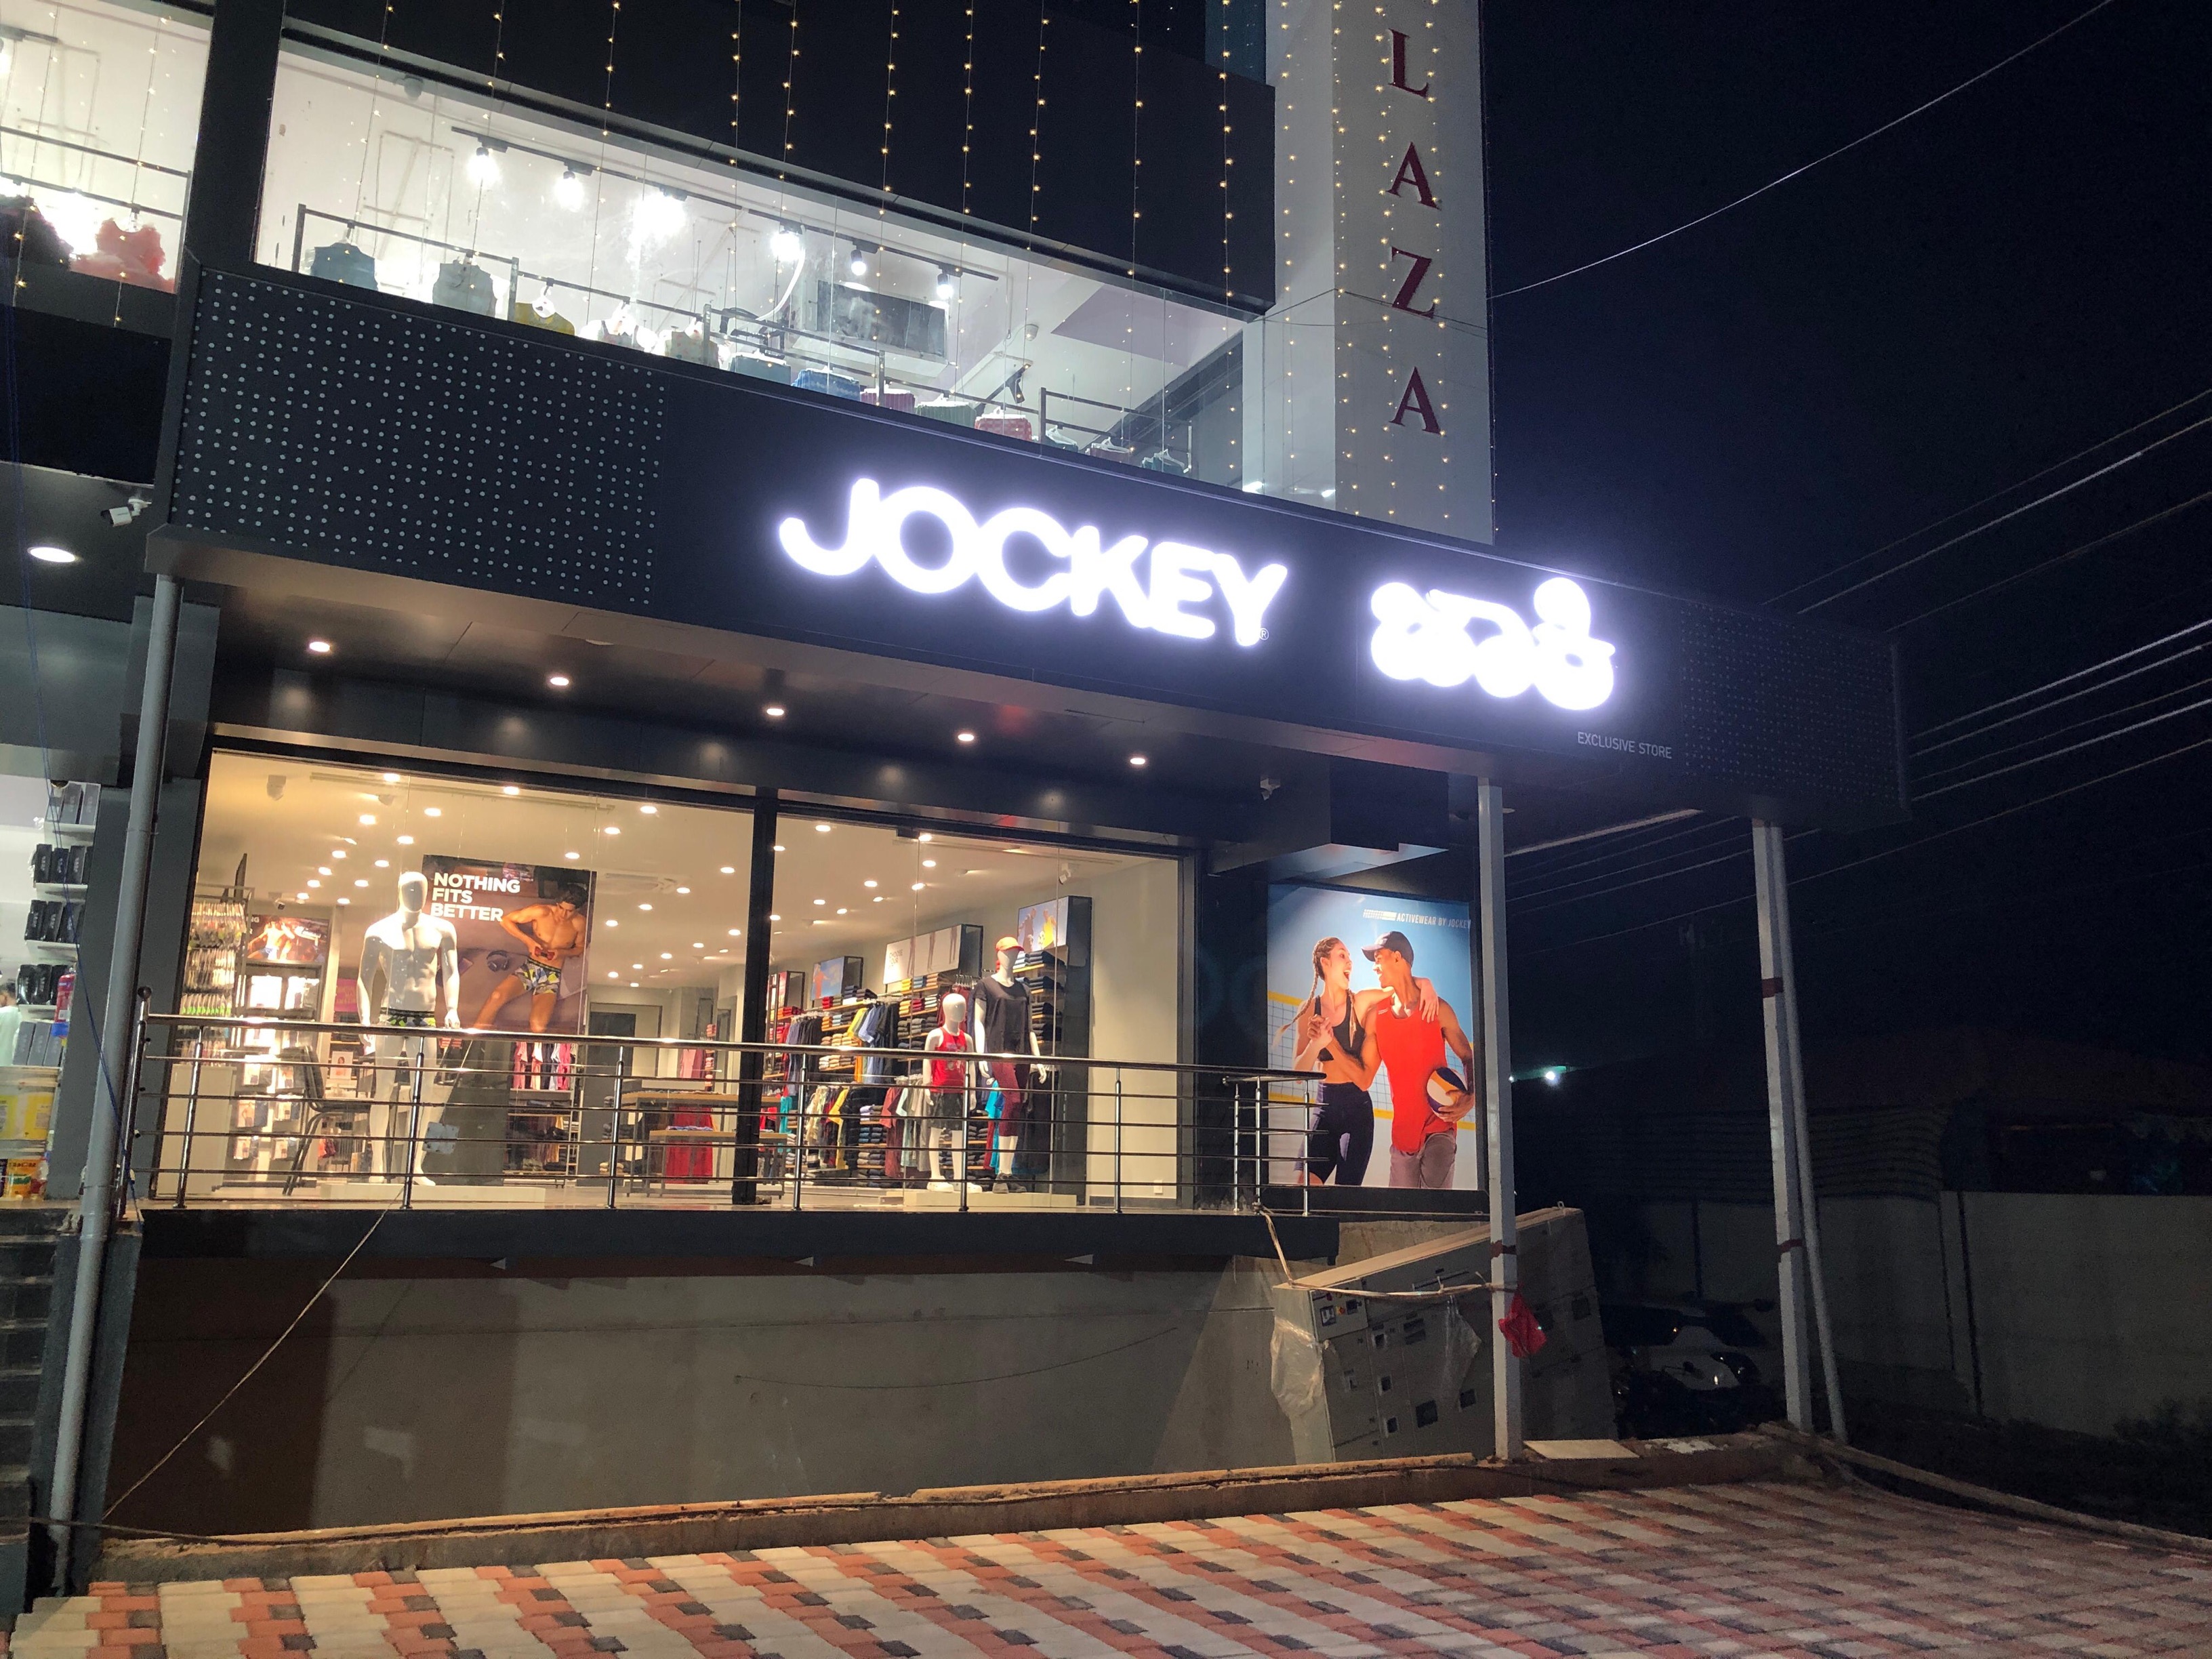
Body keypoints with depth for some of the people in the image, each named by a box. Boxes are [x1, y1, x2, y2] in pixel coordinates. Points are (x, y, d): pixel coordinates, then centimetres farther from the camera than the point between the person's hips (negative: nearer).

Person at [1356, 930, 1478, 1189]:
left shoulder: (1437, 1009, -2)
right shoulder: (1376, 1015, 8)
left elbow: (1469, 1058, 4)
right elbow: (1365, 1073, 8)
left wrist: (1471, 1098, -14)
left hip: (1439, 1126, -4)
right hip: (1402, 1131, 4)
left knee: (1436, 1196, -22)